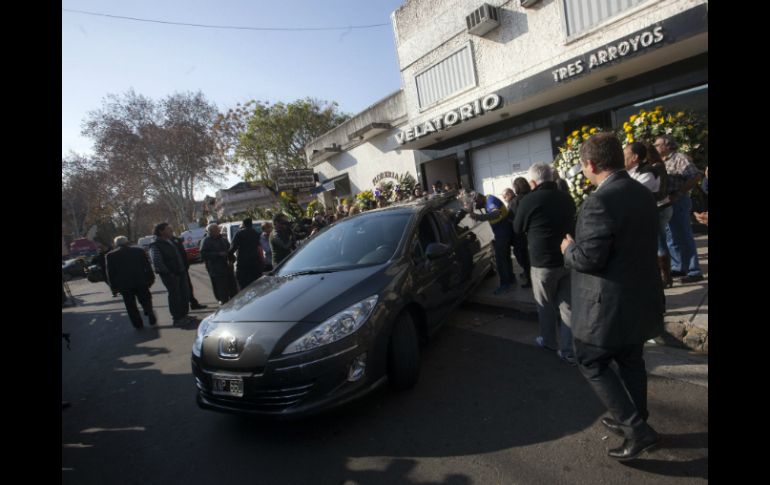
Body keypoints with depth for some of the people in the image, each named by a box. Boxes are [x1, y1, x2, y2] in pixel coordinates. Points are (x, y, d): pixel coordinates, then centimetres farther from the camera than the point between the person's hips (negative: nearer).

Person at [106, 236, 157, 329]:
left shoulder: (110, 255, 0)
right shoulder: (139, 251, 3)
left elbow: (109, 273, 0)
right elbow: (147, 266, 2)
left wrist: (113, 286, 5)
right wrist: (150, 279, 7)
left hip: (124, 284, -1)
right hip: (141, 282, 1)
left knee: (131, 306, 9)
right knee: (146, 301, 14)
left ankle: (138, 324, 11)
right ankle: (152, 319, 6)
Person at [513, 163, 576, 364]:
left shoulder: (529, 200, -14)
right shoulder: (567, 198, 3)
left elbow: (518, 228, 0)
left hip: (543, 262, -5)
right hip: (568, 259, 5)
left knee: (546, 306, 14)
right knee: (567, 305, 10)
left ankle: (548, 341, 31)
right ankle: (569, 351, 14)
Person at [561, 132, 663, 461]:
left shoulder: (599, 202, -25)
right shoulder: (643, 194, 6)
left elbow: (588, 259, -26)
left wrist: (569, 249, -5)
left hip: (610, 303, -9)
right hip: (641, 296, 9)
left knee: (592, 364, 9)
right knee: (631, 361, 23)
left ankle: (637, 429, 11)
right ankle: (634, 421, 39)